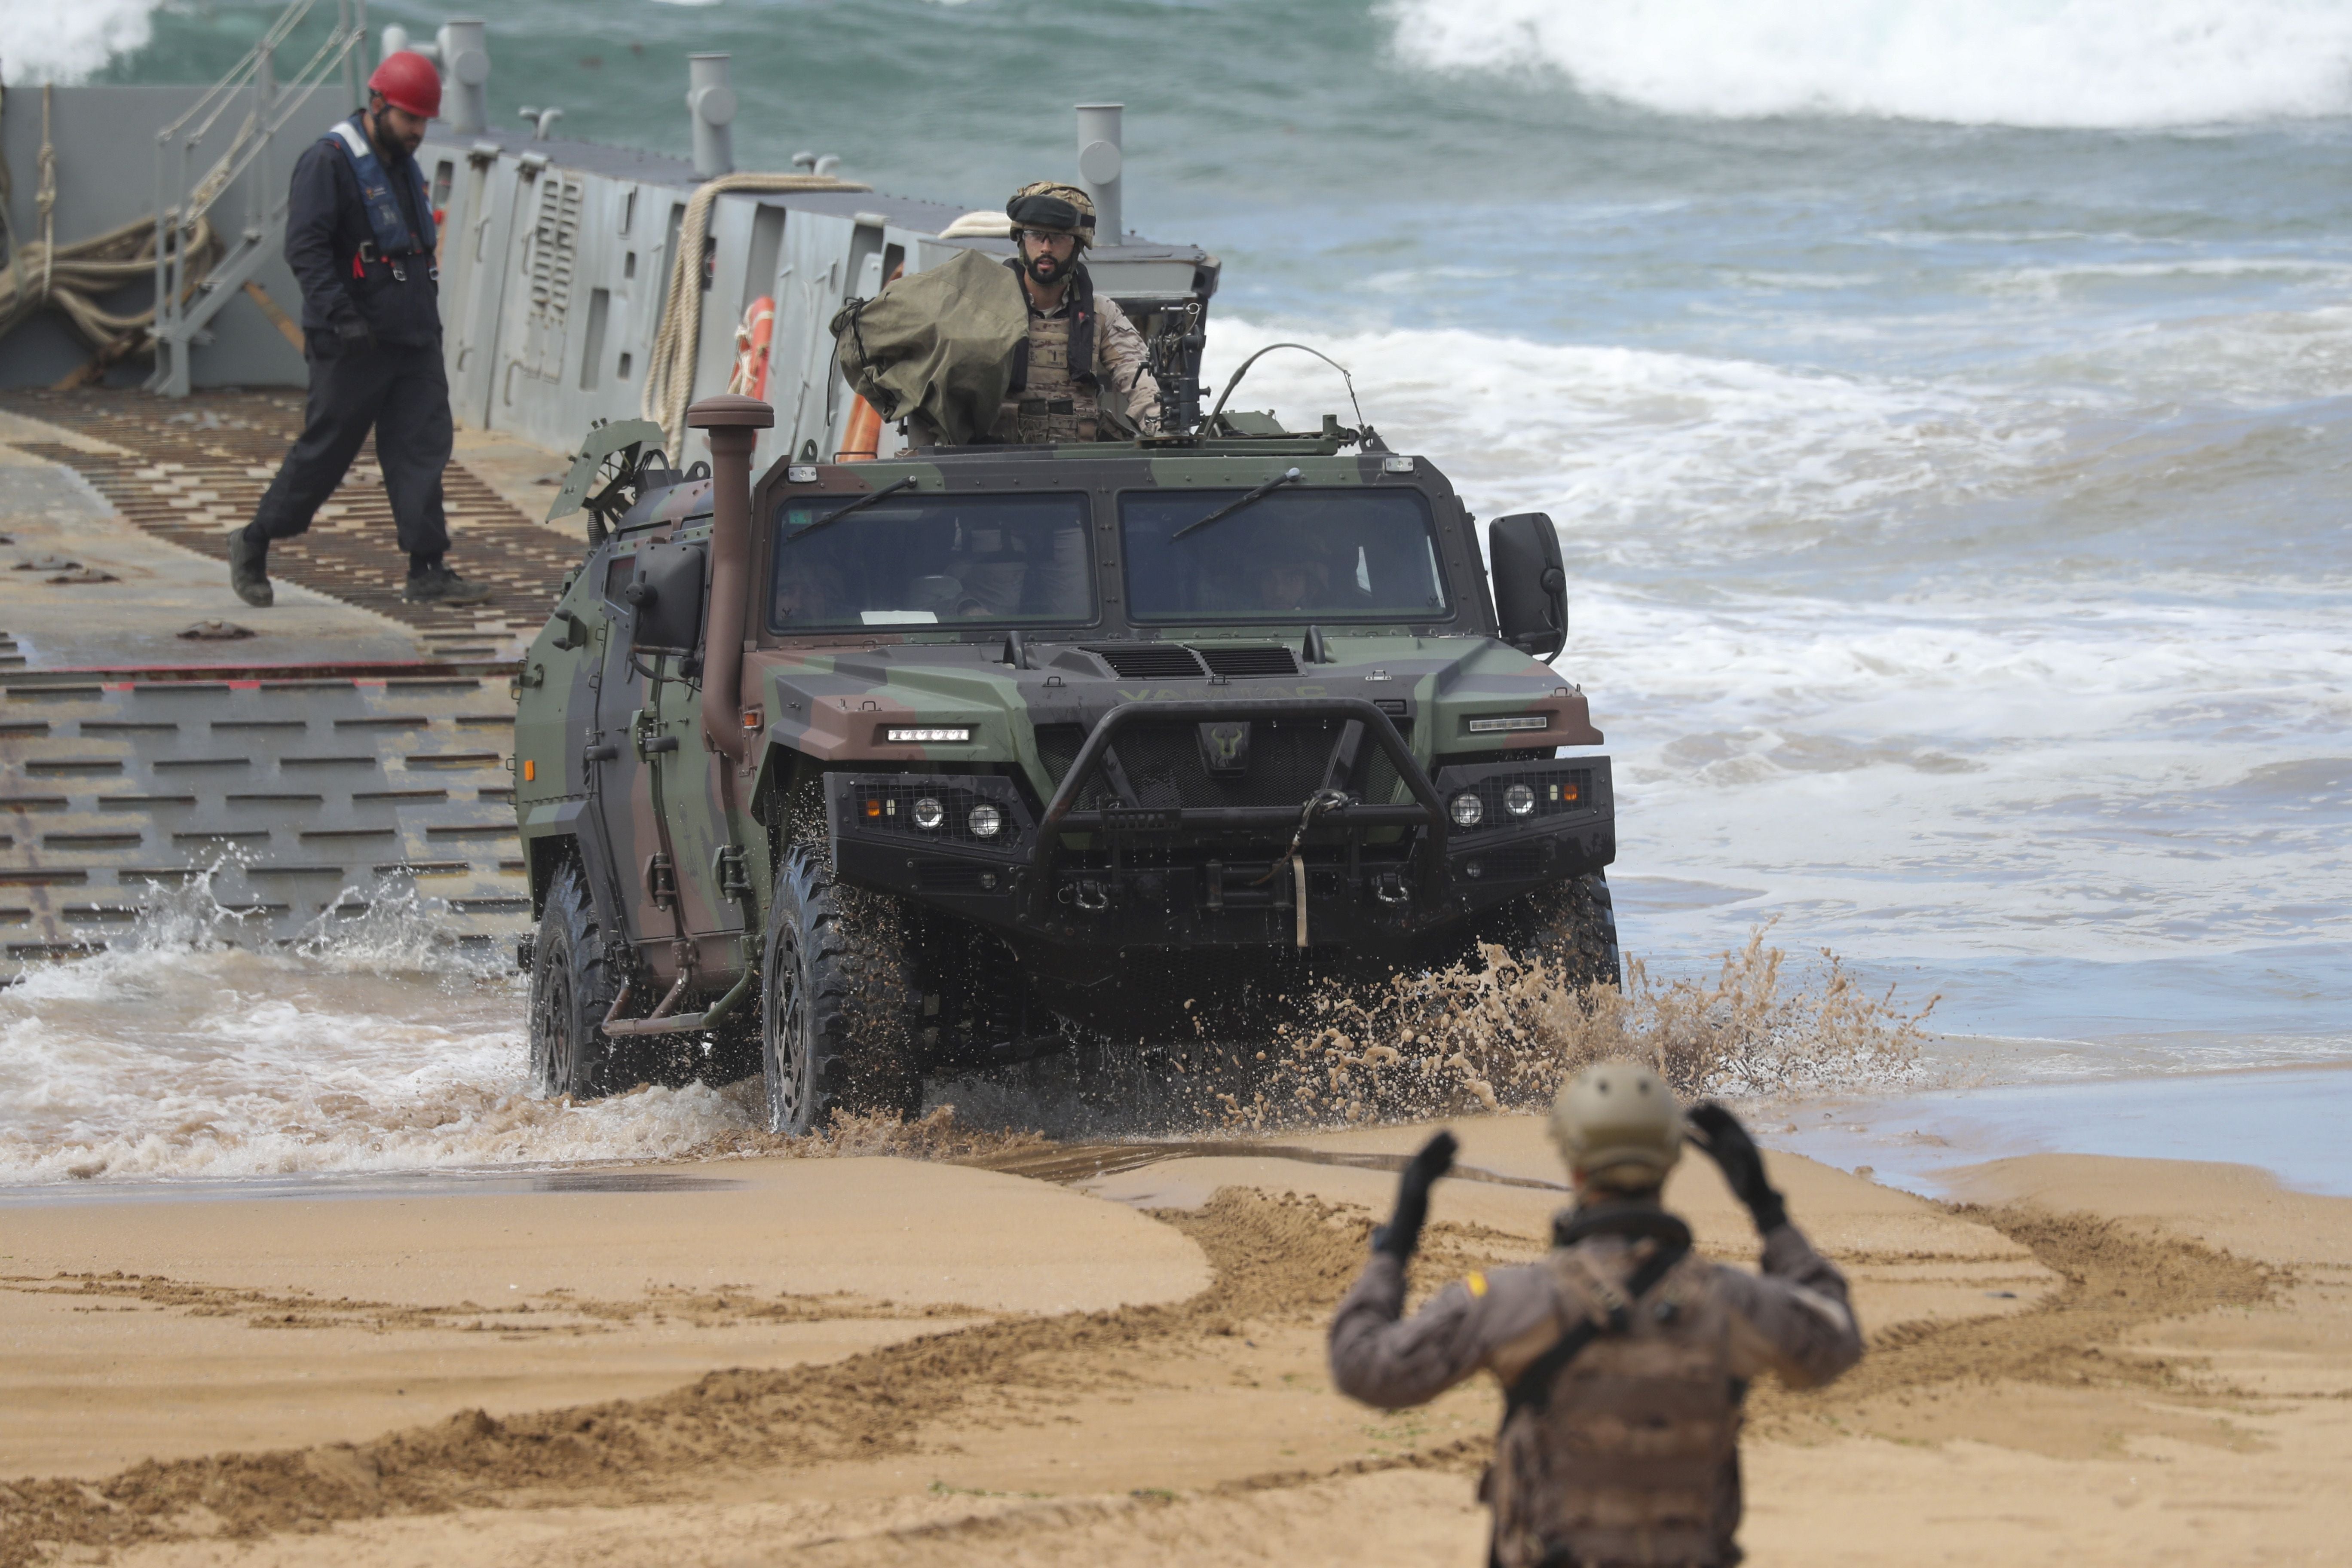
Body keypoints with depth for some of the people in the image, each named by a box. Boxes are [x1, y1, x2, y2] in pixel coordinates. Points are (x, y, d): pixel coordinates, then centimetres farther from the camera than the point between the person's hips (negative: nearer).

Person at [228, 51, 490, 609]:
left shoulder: (403, 167, 17)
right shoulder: (328, 164, -10)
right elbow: (305, 249, -19)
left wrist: (431, 327, 24)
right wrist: (342, 317, -27)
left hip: (413, 339, 7)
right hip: (352, 347, -7)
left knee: (424, 447, -2)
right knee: (325, 451, -1)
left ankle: (428, 572, -4)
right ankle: (253, 546, 16)